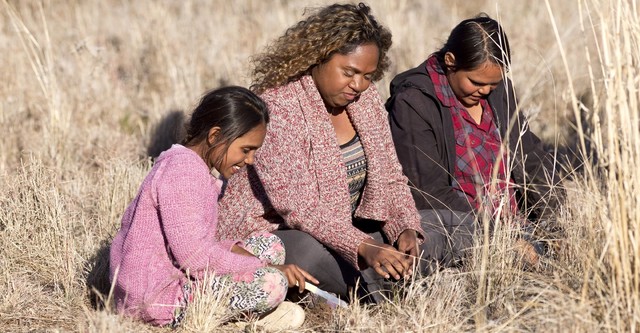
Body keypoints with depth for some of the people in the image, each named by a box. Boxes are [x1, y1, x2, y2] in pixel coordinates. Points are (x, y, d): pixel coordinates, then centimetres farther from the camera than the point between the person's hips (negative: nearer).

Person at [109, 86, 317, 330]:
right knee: (272, 284, -22)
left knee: (269, 245, 12)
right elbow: (195, 254, -25)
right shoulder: (183, 169, -19)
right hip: (157, 299, -11)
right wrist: (263, 266, -16)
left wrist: (235, 251, -4)